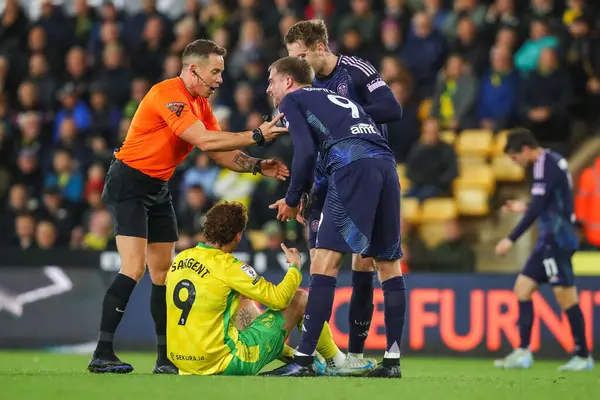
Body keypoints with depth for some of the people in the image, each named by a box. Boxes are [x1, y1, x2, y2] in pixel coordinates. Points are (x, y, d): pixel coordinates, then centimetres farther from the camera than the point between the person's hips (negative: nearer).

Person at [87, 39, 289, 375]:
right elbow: (205, 140, -28)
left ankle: (166, 358, 10)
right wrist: (256, 136, -28)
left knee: (164, 272, 7)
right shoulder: (168, 95, -20)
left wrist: (257, 166, -6)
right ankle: (102, 355, -17)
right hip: (129, 183, -9)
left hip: (158, 189, 9)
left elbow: (221, 154, 9)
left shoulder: (200, 104, 9)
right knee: (134, 269, -18)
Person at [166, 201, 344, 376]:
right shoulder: (227, 266, -16)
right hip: (224, 364, -7)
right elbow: (279, 298, -12)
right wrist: (296, 267, 7)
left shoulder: (180, 259, 3)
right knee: (300, 299, 6)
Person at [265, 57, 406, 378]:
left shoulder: (292, 101, 15)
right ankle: (392, 361, 11)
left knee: (324, 262, -7)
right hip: (386, 165, 7)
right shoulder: (339, 99, 36)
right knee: (389, 265, 12)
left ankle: (304, 360, -12)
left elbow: (306, 152, 0)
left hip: (353, 165, -7)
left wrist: (292, 200, 13)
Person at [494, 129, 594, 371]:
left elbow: (537, 208, -22)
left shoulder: (545, 165, -15)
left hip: (557, 239, -10)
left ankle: (583, 356, -3)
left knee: (565, 295, -7)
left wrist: (511, 239, -21)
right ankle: (523, 352, 5)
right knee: (523, 288, 8)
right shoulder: (552, 162, 15)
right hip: (551, 240, 10)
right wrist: (525, 207, 27)